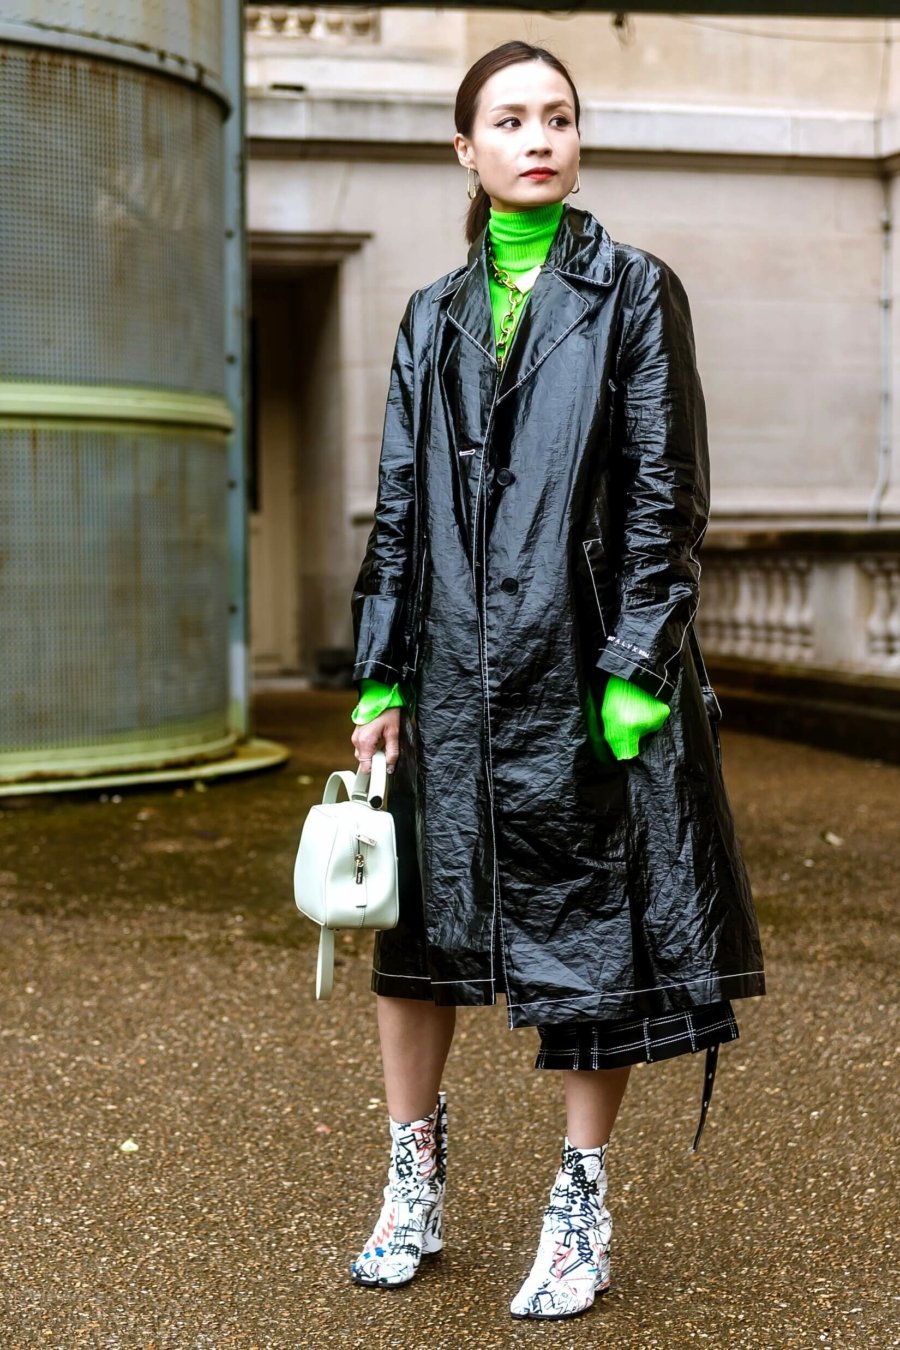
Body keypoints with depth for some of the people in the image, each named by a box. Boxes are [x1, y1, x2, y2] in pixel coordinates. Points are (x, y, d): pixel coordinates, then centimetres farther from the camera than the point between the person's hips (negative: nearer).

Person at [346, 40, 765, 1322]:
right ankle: (414, 1186, 25)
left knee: (590, 932, 3)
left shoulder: (635, 292, 1)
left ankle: (582, 1205, 19)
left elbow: (665, 496, -5)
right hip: (454, 672, 4)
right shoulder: (433, 317, 12)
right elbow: (398, 506, 11)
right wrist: (379, 678, 4)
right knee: (415, 921, 8)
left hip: (582, 666, -3)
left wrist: (635, 675, -12)